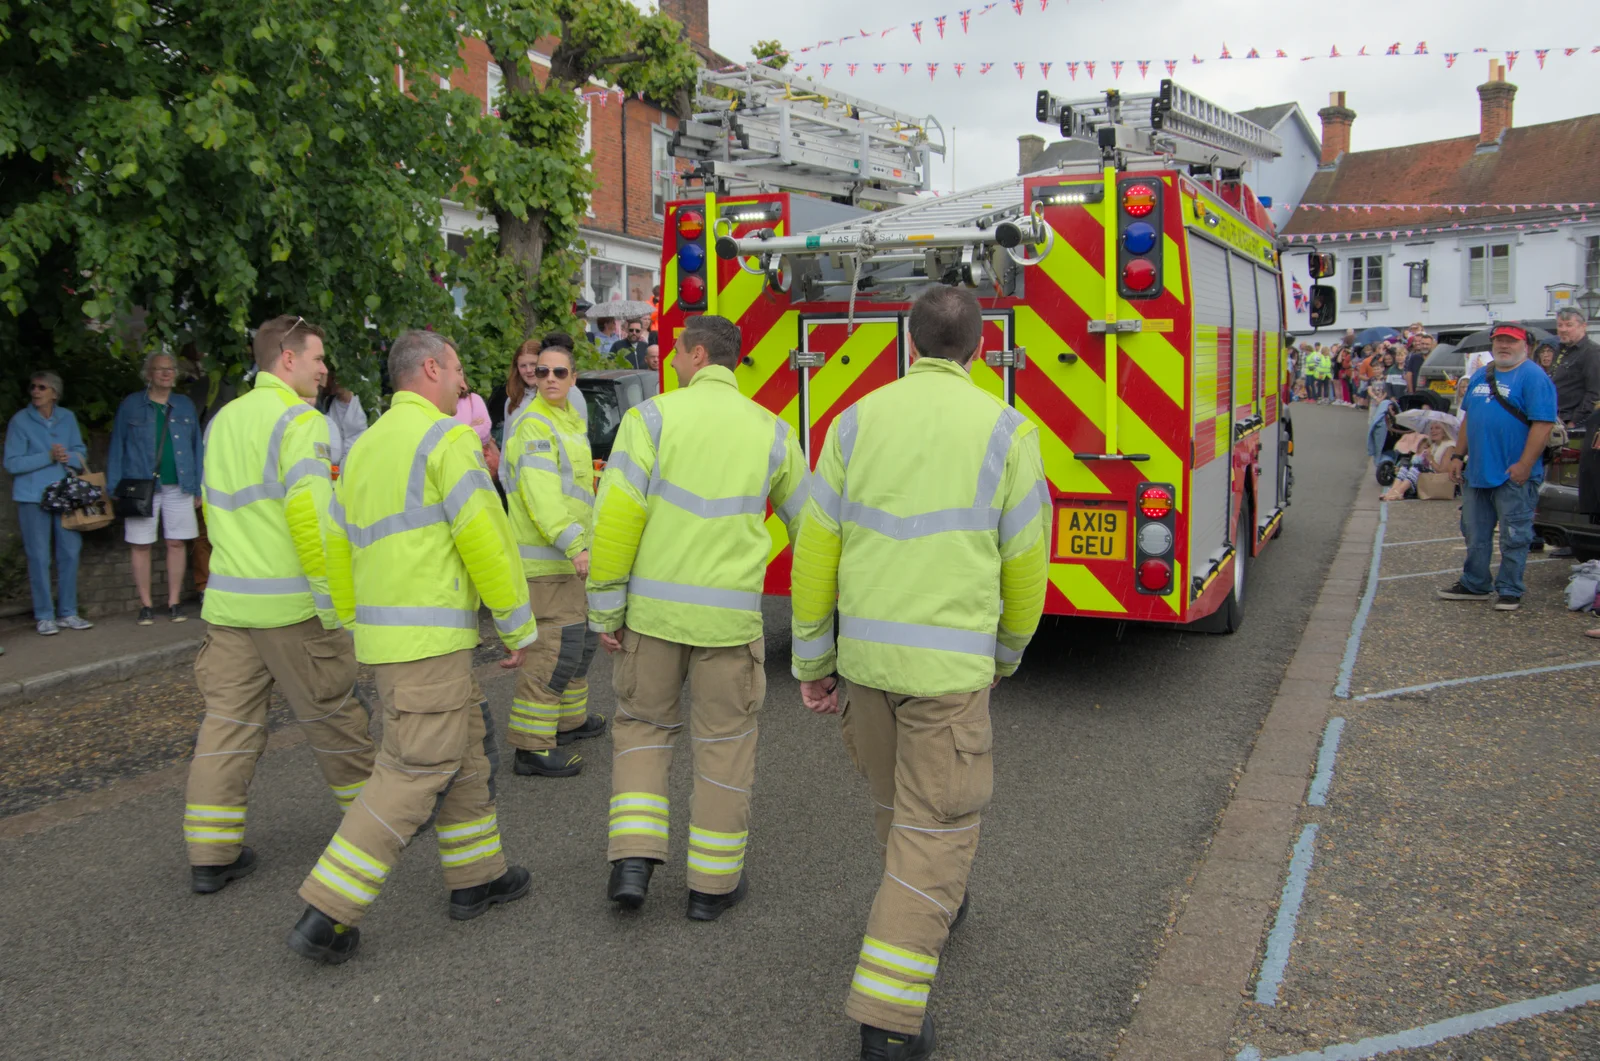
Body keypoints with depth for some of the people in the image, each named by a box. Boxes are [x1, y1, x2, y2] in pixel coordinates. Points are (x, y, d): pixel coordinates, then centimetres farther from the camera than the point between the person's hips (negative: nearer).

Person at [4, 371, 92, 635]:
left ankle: (68, 613, 16)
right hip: (32, 497, -3)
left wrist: (70, 457, -12)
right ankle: (44, 616, 8)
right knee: (39, 557, 0)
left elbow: (81, 452, 10)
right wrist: (48, 457, -16)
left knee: (70, 552, 5)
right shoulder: (20, 421, -3)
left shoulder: (67, 418, 8)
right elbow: (12, 463, -6)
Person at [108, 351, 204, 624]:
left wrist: (198, 487, 5)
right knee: (141, 546, 0)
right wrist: (114, 488, -3)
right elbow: (117, 447, 5)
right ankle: (146, 605, 8)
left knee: (177, 543, 1)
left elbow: (197, 448, 12)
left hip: (178, 486, 2)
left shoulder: (185, 406, 12)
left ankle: (174, 602, 10)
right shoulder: (131, 405, 6)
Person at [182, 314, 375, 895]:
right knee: (333, 714, 8)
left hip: (227, 602, 7)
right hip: (291, 605, -7)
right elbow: (308, 511, -21)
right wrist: (331, 597, -18)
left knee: (228, 720, 7)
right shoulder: (300, 419, -11)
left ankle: (211, 854, 9)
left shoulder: (224, 420, 15)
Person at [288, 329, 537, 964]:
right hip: (429, 637, -10)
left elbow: (338, 547, 20)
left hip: (384, 634, 10)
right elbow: (485, 538, -14)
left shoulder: (365, 446, 17)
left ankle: (477, 877, 27)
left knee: (465, 750, 18)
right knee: (415, 772, -6)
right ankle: (325, 916, -4)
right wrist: (518, 625, -6)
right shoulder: (445, 436, -10)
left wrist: (357, 626, 27)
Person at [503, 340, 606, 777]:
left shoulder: (570, 421, 18)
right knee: (555, 645, -13)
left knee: (582, 636, 20)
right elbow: (541, 495, -24)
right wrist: (573, 544, -30)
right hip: (546, 559, -10)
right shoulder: (534, 424, -14)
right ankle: (531, 746, -9)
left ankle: (569, 718, 34)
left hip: (569, 556, 10)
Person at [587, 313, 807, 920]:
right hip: (729, 615, 1)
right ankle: (713, 882, 21)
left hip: (654, 609, -1)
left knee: (642, 725, 18)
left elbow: (618, 517, -11)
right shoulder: (769, 430, 5)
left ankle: (633, 860, 10)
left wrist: (606, 611, -2)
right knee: (724, 743, 12)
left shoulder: (653, 417, -4)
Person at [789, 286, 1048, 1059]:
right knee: (935, 826, 4)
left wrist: (811, 659, 9)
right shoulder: (1003, 429, -4)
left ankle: (929, 910, 49)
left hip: (866, 652, 4)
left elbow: (816, 548, 1)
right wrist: (1008, 650, 18)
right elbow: (1024, 561, 0)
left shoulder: (857, 421, 2)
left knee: (899, 798, 25)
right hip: (950, 661, -4)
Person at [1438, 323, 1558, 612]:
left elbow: (1543, 423, -16)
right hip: (1477, 472, 7)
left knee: (1513, 536, 3)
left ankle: (1509, 591, 13)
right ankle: (1475, 584, 26)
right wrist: (1457, 456, 14)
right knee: (1475, 533, 15)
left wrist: (1524, 465, -20)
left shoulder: (1534, 378, -9)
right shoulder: (1480, 376, 14)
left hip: (1514, 475, -7)